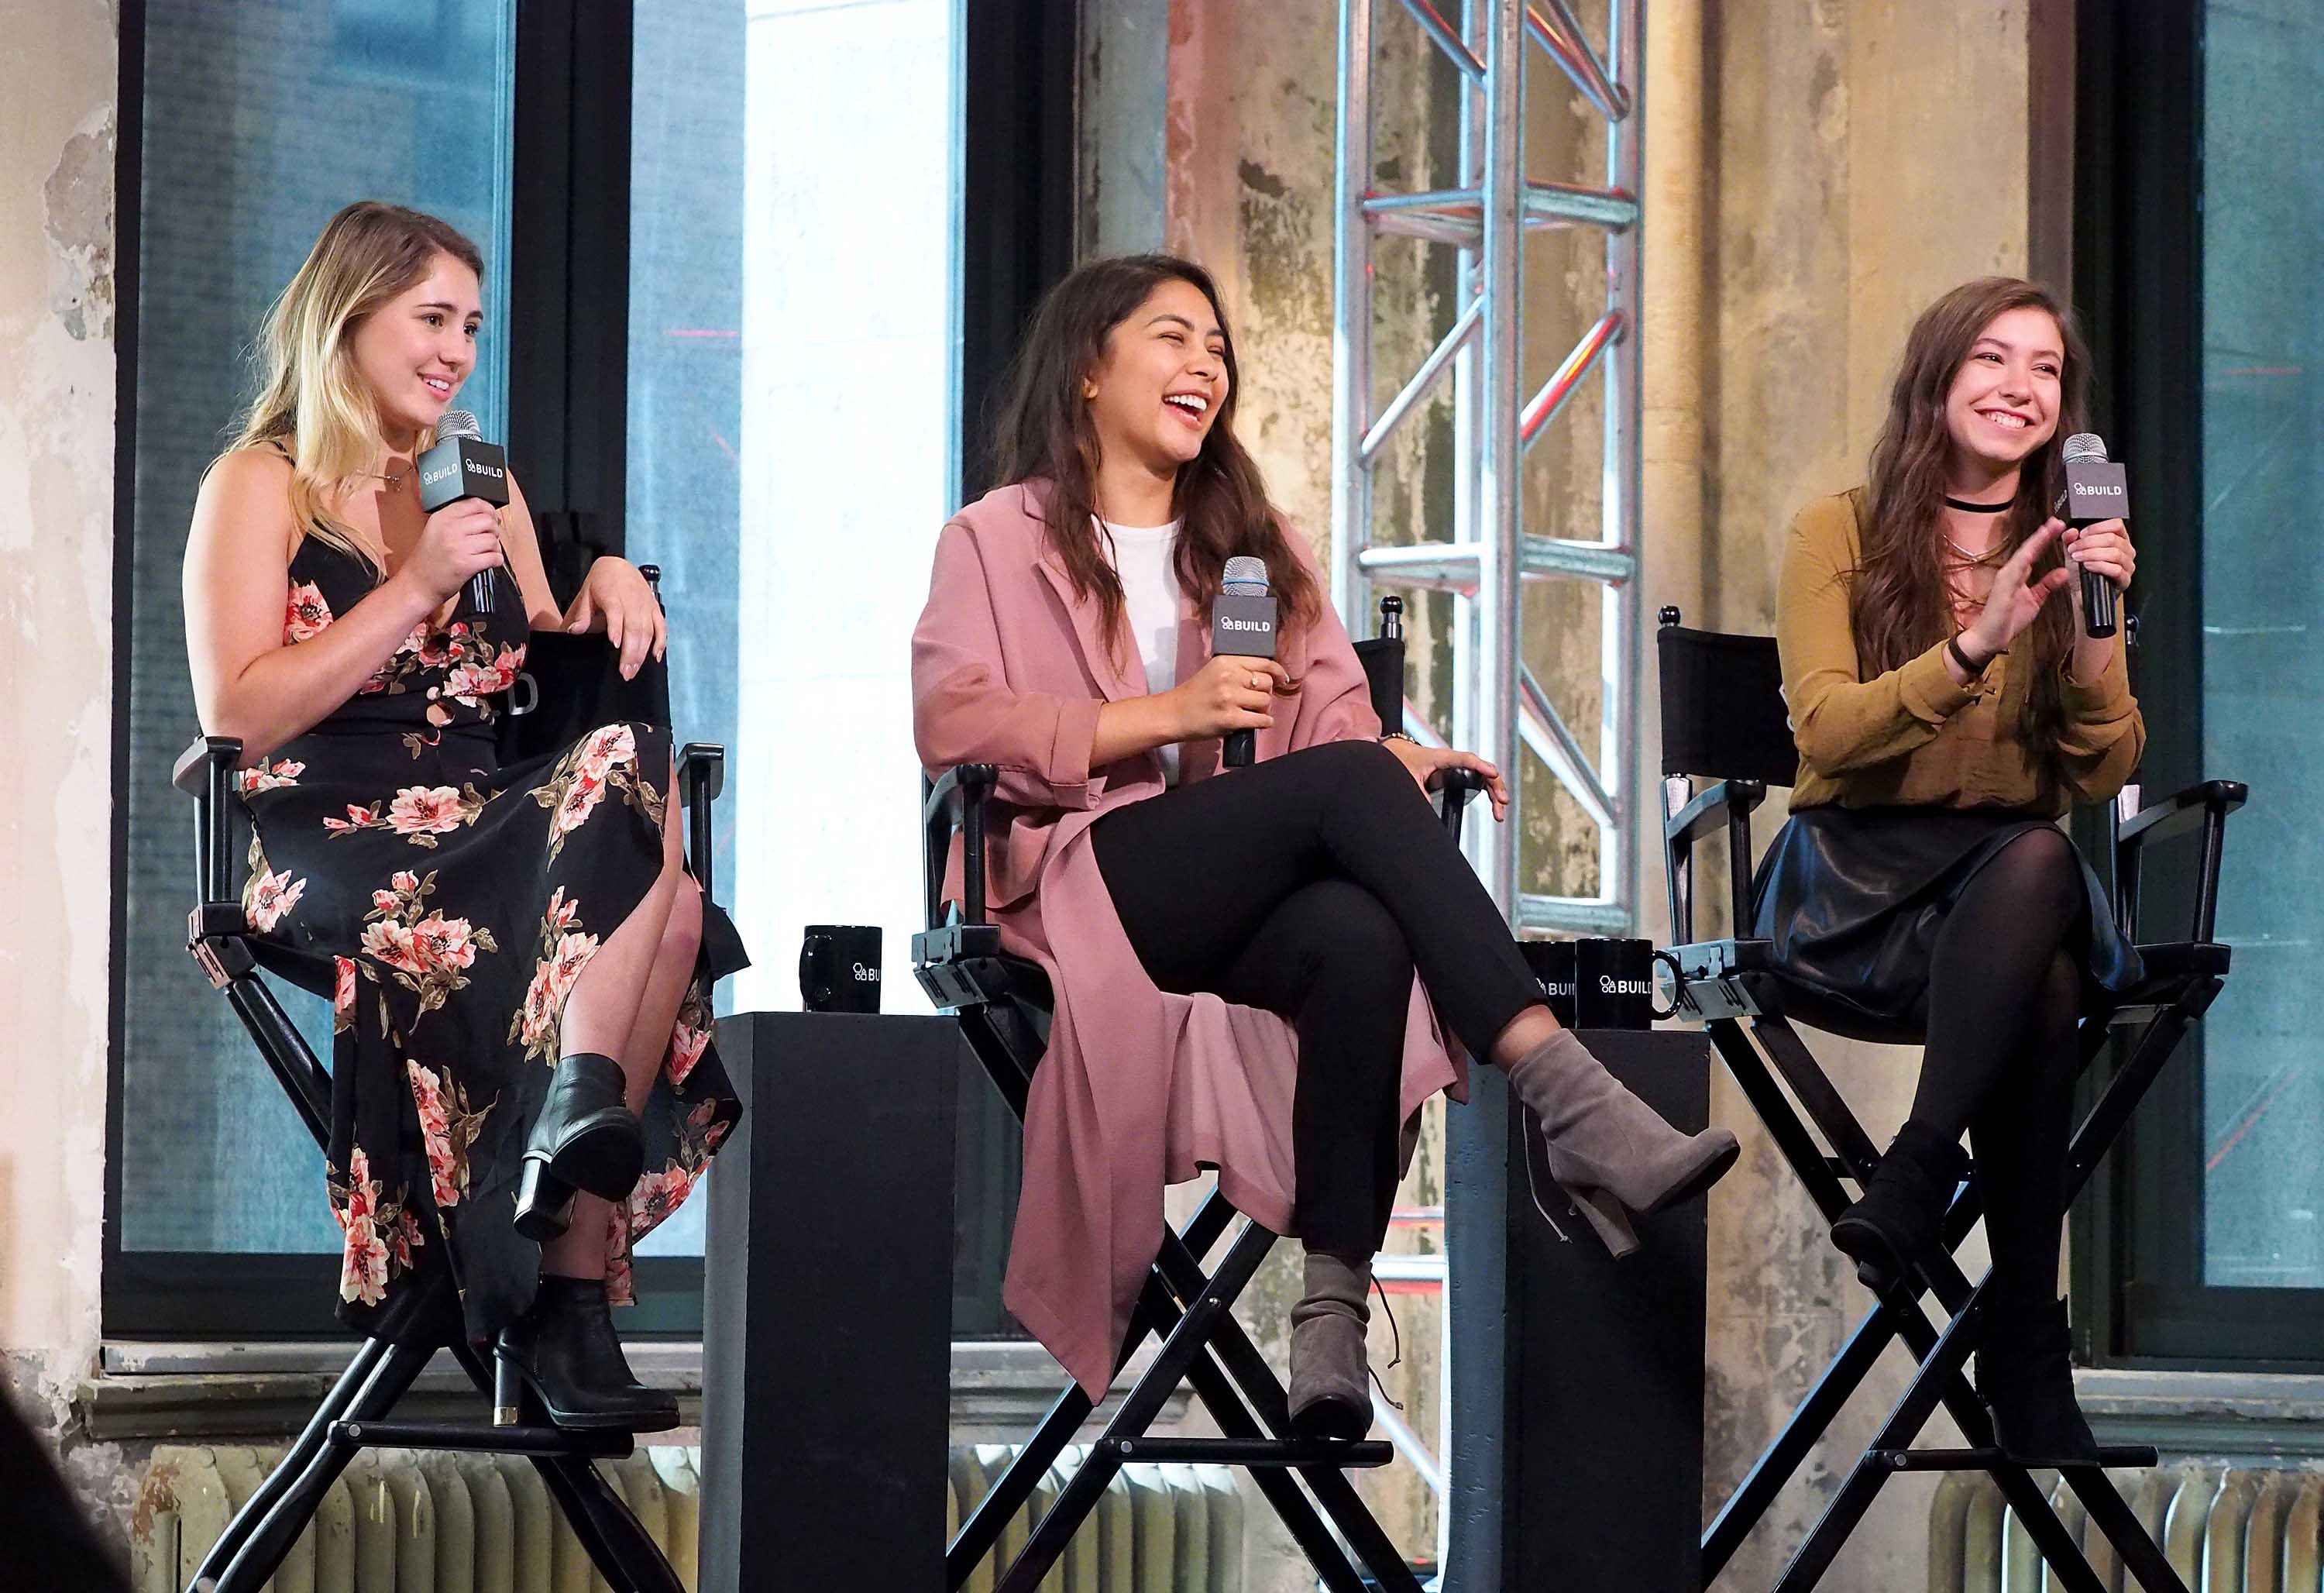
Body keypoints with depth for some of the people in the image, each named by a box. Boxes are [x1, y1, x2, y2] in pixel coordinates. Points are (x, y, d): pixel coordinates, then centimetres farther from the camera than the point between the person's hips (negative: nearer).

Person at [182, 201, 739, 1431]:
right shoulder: (261, 489, 5)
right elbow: (237, 715, -9)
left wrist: (604, 591, 2)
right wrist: (414, 589, -12)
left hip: (489, 834, 6)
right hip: (335, 853, -6)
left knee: (668, 902, -30)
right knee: (631, 788, -31)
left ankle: (569, 1301, -35)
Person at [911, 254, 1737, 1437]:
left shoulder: (1254, 544, 29)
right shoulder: (998, 540, 15)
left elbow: (1335, 719, 15)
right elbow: (952, 723, -3)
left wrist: (1401, 758, -10)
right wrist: (1171, 714, -11)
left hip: (1256, 900, 4)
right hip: (1084, 883, -4)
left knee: (1363, 937, -35)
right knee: (1349, 787, -31)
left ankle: (1334, 1312, -46)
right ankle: (1574, 1106, -45)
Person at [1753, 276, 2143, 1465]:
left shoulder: (2071, 555, 12)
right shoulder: (1841, 530, 5)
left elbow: (2104, 781, 4)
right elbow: (1827, 733, -8)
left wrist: (2094, 638, -13)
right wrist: (1976, 647, -21)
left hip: (2020, 873, 3)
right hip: (1856, 869, -3)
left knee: (2041, 865, -39)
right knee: (2039, 989, -37)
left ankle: (1901, 1200, -37)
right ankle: (2026, 1362, -32)